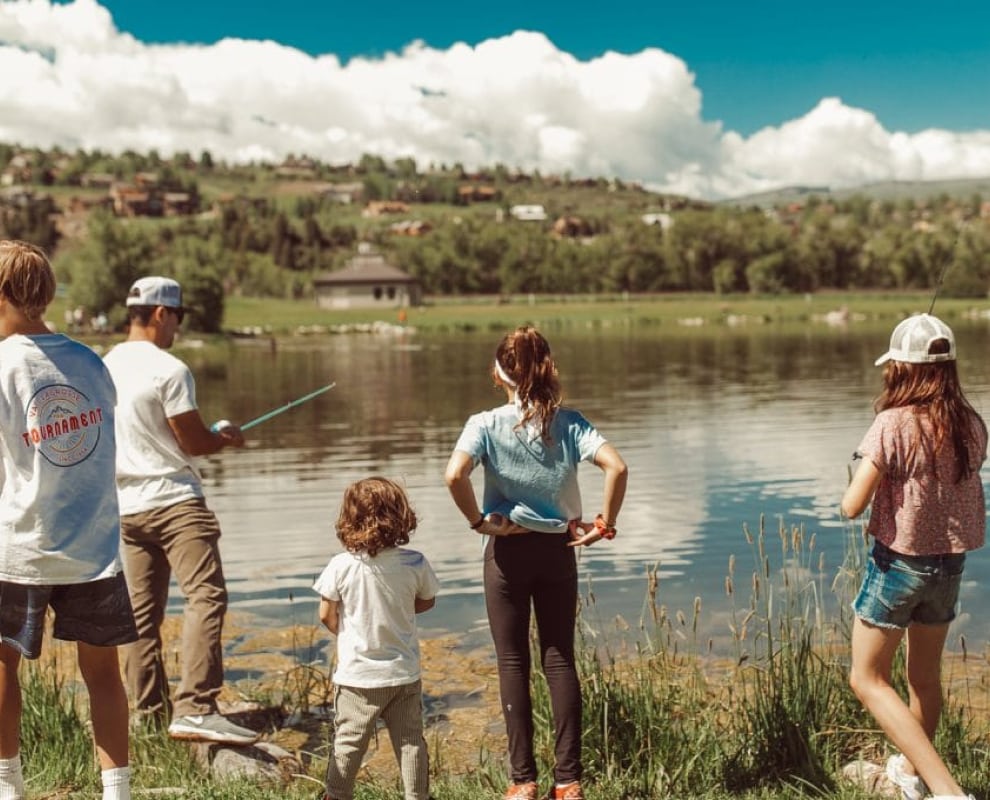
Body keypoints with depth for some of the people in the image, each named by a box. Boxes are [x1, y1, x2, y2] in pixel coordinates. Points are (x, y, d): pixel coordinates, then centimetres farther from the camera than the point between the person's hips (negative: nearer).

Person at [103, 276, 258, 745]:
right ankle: (195, 709, -24)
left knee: (141, 611, 12)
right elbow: (195, 443, -11)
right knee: (206, 596, -14)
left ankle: (150, 714, 19)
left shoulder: (105, 368, 11)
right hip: (174, 501, -8)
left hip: (127, 507, 9)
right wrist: (228, 439, 9)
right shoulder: (169, 370, -13)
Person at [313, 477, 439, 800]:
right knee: (410, 740, 12)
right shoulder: (415, 563, -11)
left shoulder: (341, 566, -15)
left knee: (348, 741, 13)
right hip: (404, 673, 1)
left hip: (356, 674, -1)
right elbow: (427, 602, 6)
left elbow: (326, 615, -6)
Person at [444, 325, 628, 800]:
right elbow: (616, 466, -16)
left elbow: (454, 475, -26)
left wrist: (477, 521, -11)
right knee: (560, 660, 10)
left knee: (513, 663, 8)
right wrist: (605, 524, -7)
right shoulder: (568, 423, -3)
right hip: (558, 549, 2)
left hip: (508, 551, -2)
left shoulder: (487, 425, -10)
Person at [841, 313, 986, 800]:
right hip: (950, 562, 6)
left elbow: (853, 505, -21)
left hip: (899, 562, -6)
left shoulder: (894, 424, -20)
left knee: (868, 680, 4)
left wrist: (854, 488, 0)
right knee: (925, 676, 23)